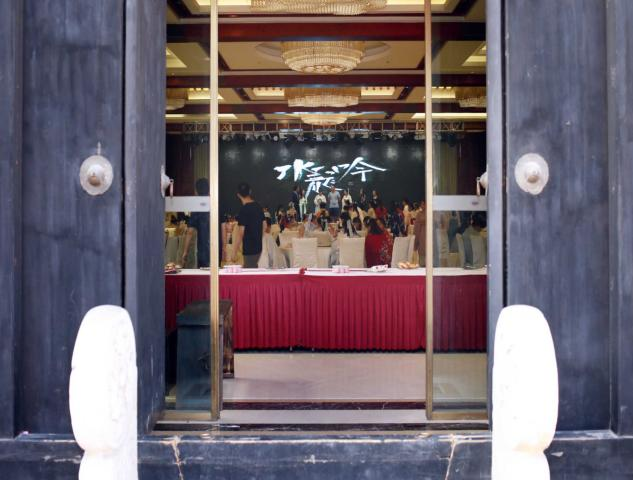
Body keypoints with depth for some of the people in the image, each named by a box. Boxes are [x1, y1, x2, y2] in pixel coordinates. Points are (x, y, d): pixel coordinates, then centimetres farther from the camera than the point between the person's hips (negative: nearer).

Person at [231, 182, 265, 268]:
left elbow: (240, 233, -19)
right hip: (258, 247, 7)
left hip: (249, 249, -7)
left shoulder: (244, 210, -17)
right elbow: (264, 226, 14)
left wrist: (234, 252, -15)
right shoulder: (258, 206, 5)